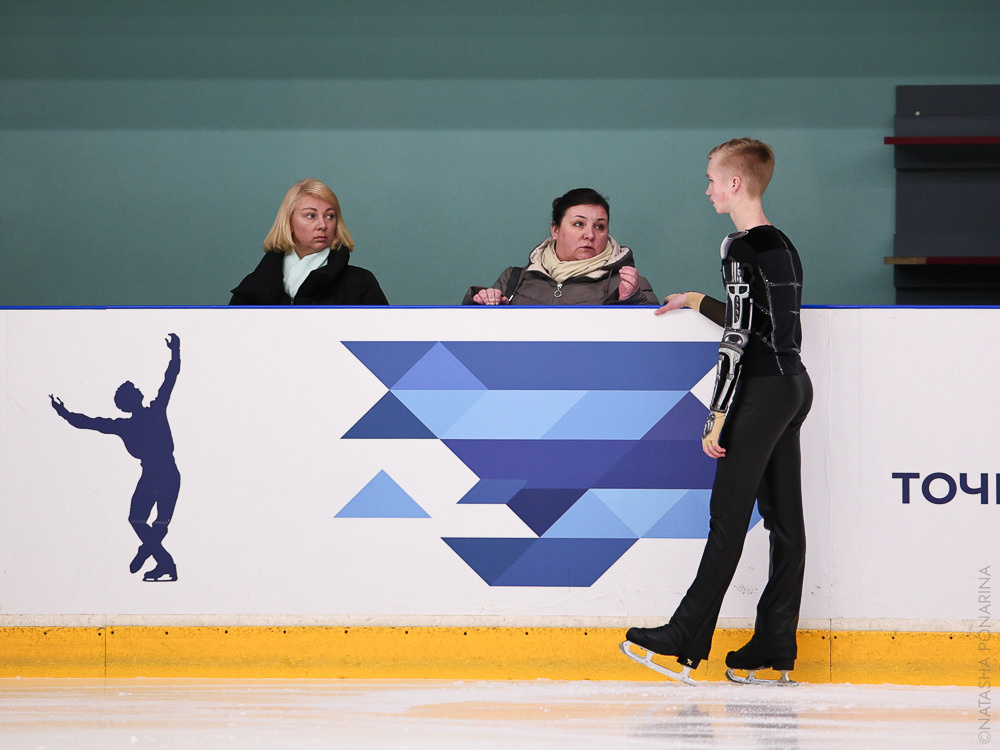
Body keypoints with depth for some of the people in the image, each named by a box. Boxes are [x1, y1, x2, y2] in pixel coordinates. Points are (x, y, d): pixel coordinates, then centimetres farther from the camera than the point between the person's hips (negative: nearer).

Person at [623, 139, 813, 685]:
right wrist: (698, 302, 32)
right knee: (784, 517, 6)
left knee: (728, 516, -7)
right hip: (796, 387, 9)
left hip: (762, 391, -9)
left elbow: (738, 337, -17)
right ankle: (776, 649, 6)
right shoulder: (783, 247, 14)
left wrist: (718, 415, -16)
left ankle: (688, 641, -5)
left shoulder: (742, 248, -12)